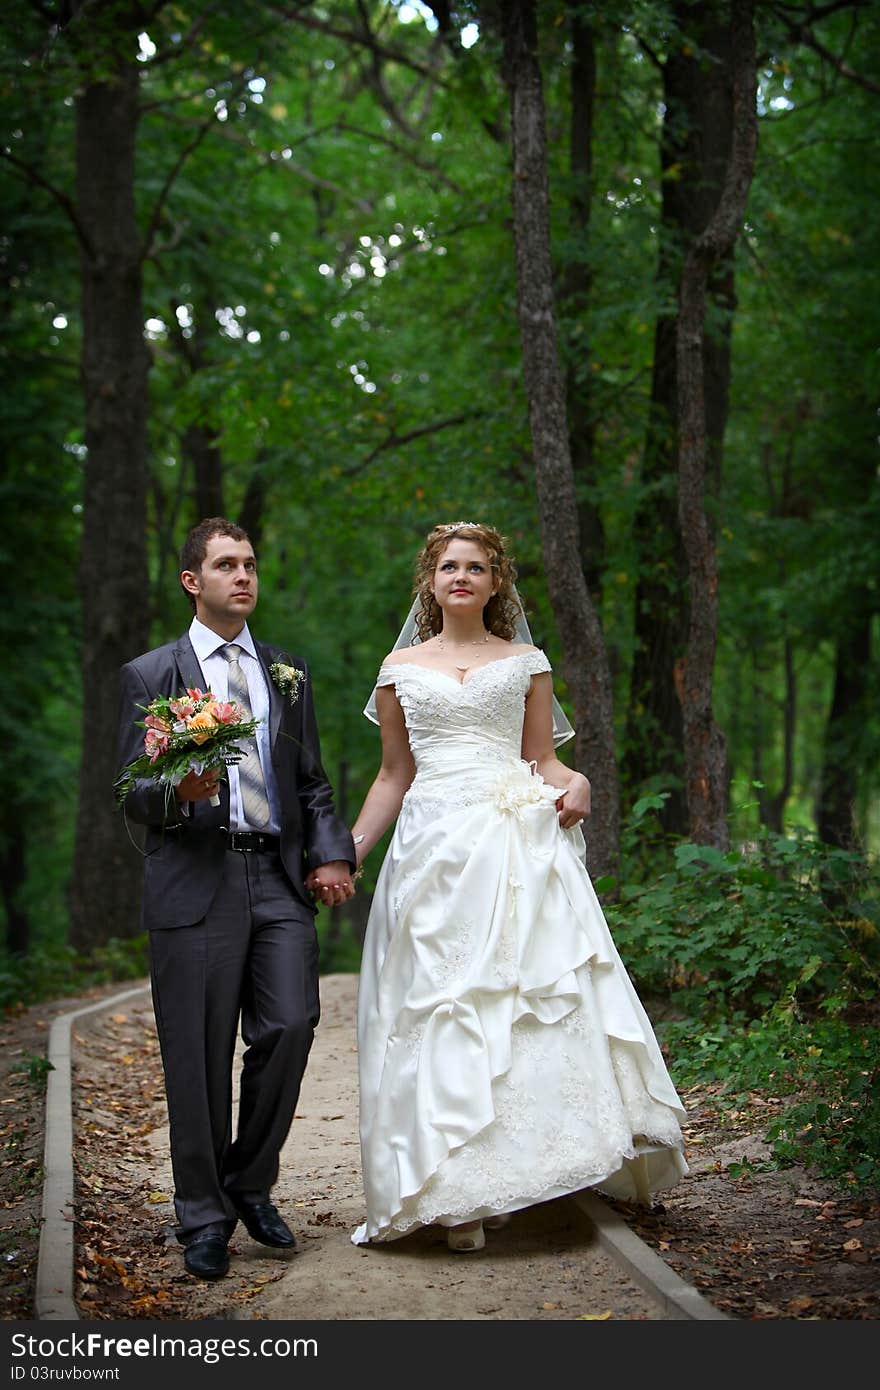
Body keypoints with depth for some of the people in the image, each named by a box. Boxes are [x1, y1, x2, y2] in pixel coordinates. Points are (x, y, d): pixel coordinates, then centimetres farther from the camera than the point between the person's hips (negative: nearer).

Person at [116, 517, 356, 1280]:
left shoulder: (290, 672, 18)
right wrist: (178, 792, -20)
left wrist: (332, 853, 2)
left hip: (281, 880, 3)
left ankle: (251, 1183, 14)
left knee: (289, 1029, -8)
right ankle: (204, 1218, 12)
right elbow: (136, 795, 3)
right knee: (199, 1058, -1)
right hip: (196, 882, -3)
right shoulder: (150, 675, 7)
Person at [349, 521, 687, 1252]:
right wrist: (348, 849, 7)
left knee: (527, 988, -9)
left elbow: (541, 760, 13)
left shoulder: (526, 662, 14)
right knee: (439, 1005, -5)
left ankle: (502, 1176, -1)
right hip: (433, 843, 0)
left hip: (517, 846, 0)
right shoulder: (402, 667, 15)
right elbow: (394, 774, 17)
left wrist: (575, 783, -9)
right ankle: (457, 1194, -4)